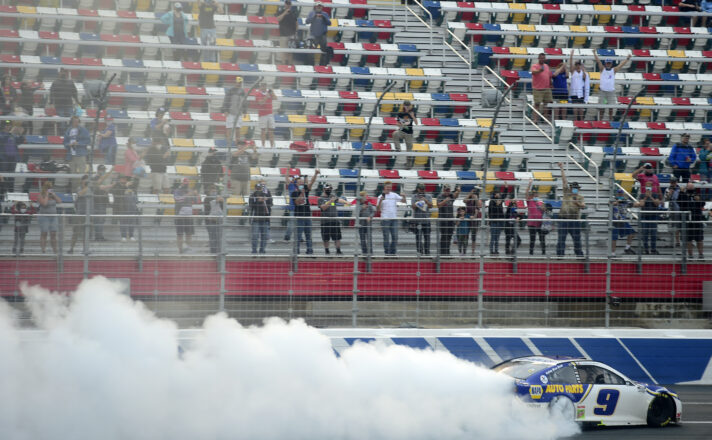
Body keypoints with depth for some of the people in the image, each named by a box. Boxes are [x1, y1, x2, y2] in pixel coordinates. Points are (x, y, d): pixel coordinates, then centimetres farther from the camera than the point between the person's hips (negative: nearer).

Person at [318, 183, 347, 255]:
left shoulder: (333, 196, 12)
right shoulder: (321, 199, 2)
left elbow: (339, 200, -5)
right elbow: (323, 207, -13)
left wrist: (346, 202, -25)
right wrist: (330, 201, -25)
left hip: (335, 220, 2)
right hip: (325, 221, -2)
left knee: (337, 238, -1)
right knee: (326, 238, 3)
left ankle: (338, 251, 1)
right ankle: (327, 251, 14)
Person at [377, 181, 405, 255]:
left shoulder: (394, 195, 11)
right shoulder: (381, 197, 1)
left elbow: (403, 201, 7)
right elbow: (378, 209, -6)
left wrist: (404, 197, -14)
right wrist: (380, 200, -20)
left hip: (394, 219, 4)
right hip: (385, 219, -4)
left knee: (395, 237, 1)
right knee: (386, 237, -2)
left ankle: (393, 252, 9)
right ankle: (387, 253, 3)